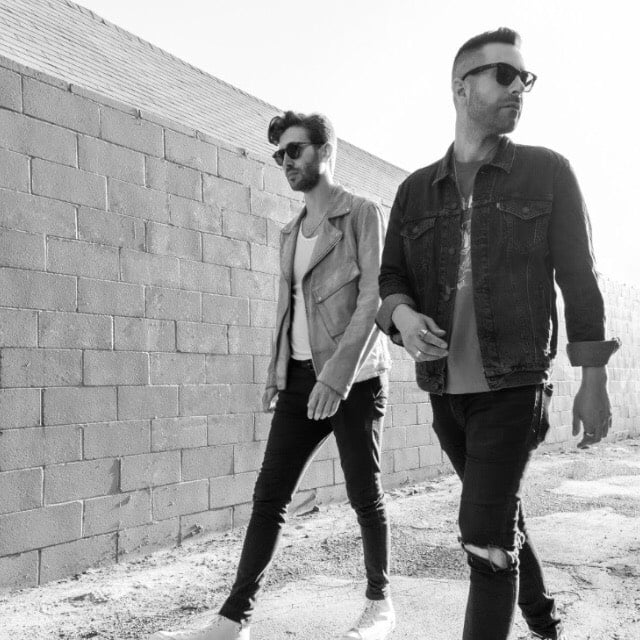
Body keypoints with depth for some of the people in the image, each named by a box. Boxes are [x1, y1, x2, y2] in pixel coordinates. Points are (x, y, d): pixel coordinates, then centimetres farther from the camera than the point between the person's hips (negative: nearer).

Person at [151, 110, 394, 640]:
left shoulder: (362, 214, -2)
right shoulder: (290, 233, 19)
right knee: (269, 495, 2)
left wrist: (337, 373, -20)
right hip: (300, 377, 6)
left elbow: (373, 298, -12)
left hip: (353, 376, -6)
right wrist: (276, 371, 9)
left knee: (365, 495, 3)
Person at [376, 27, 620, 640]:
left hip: (513, 387, -4)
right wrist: (402, 316, -16)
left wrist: (594, 381, -4)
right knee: (501, 515, 20)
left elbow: (578, 279, -2)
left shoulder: (547, 171, -1)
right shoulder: (415, 190, 6)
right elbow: (391, 277, 8)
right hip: (445, 390, 4)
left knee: (485, 536, -12)